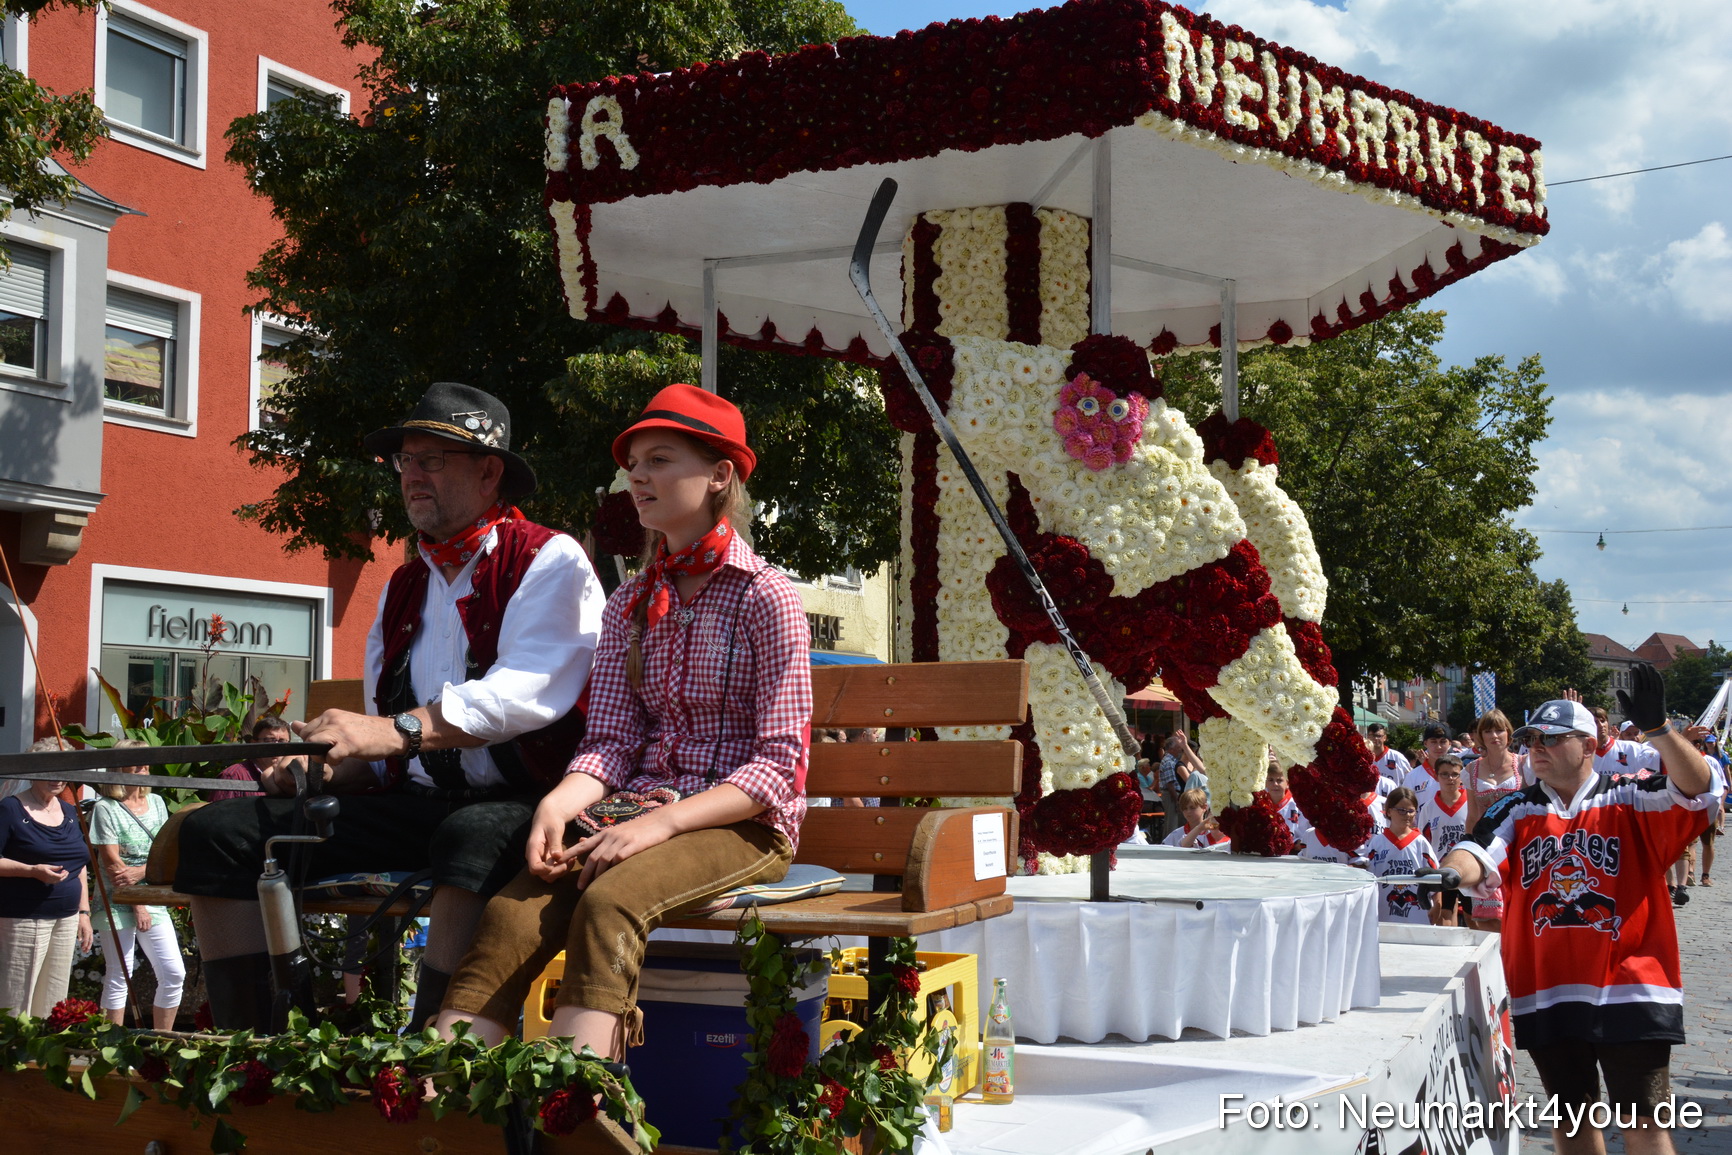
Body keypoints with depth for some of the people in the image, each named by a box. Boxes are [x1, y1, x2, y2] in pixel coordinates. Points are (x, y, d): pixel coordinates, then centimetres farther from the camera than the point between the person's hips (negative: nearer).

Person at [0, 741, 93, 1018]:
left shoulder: (69, 812, 15)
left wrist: (83, 913, 15)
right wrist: (33, 871, -20)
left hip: (66, 920, 6)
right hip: (24, 920, -6)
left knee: (53, 1002, 7)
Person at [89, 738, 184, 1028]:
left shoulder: (156, 803, 11)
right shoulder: (106, 808, -5)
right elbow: (112, 863, -9)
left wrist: (141, 872, -13)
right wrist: (136, 904, -11)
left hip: (154, 900, 5)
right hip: (117, 904, -5)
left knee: (174, 973, 1)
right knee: (119, 977, -2)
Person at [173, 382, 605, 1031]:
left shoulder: (550, 562, 0)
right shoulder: (403, 588, 22)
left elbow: (529, 691, -19)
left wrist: (400, 730, -29)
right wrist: (325, 770, -1)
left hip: (519, 803, -7)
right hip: (416, 803, 7)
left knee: (474, 836, -42)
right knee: (215, 831, -7)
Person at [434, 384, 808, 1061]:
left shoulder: (766, 597, -2)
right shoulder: (629, 605, 15)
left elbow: (781, 764, -8)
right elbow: (611, 742, 7)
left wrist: (662, 823, -20)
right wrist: (557, 806, -15)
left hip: (743, 825, -4)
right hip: (640, 813, 5)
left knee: (610, 899, -35)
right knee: (512, 911, -24)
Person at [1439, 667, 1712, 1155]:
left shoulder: (1631, 803, 4)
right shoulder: (1516, 812, 10)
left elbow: (1695, 787, -12)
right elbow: (1476, 857, -6)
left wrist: (1657, 728, -27)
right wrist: (1452, 873, -29)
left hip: (1630, 989, -3)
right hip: (1546, 993, 3)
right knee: (1572, 1115, 15)